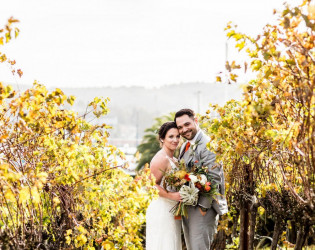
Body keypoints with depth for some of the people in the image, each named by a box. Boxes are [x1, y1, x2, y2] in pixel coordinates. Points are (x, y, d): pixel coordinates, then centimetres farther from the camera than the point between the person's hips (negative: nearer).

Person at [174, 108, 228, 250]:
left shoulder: (208, 145, -14)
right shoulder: (185, 147, 16)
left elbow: (214, 178, -20)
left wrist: (203, 206, -20)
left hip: (203, 208, -9)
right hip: (186, 209, 9)